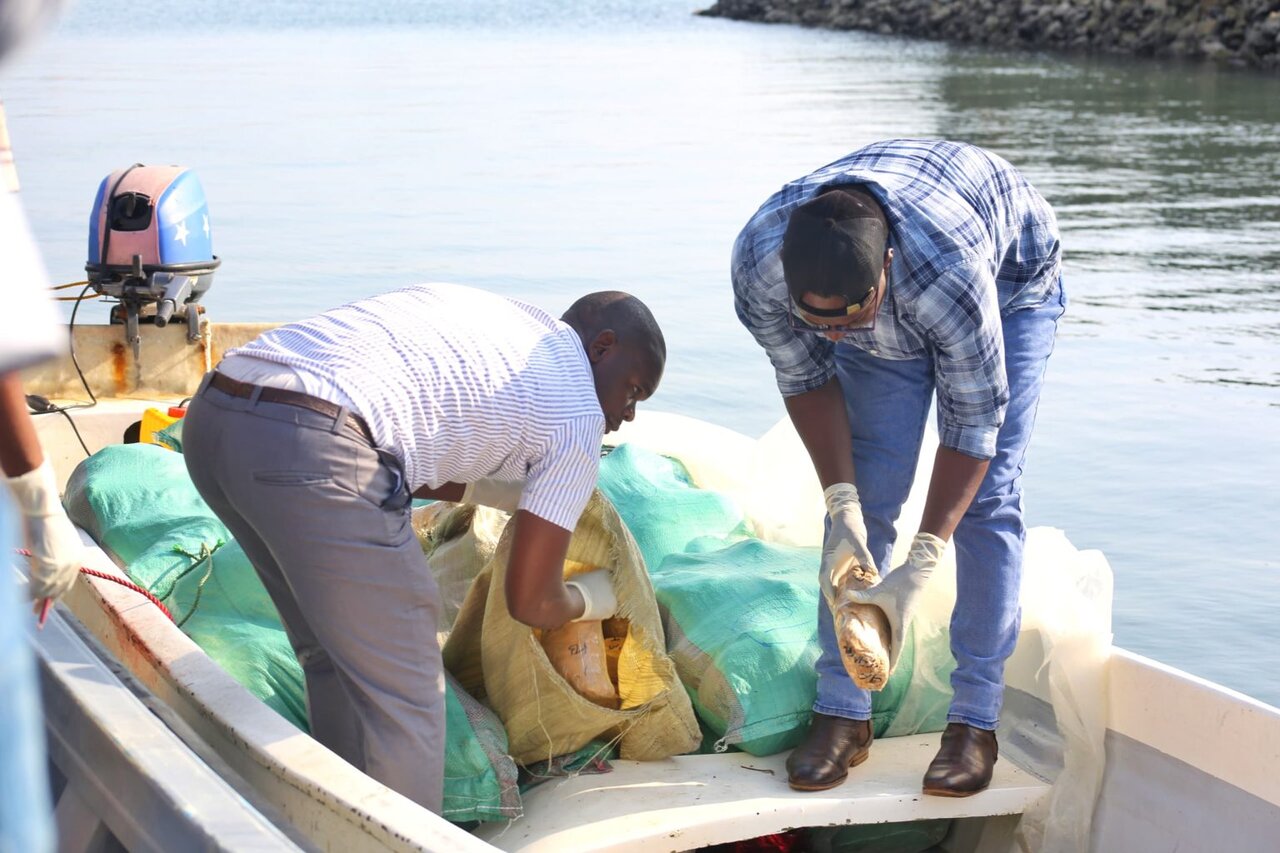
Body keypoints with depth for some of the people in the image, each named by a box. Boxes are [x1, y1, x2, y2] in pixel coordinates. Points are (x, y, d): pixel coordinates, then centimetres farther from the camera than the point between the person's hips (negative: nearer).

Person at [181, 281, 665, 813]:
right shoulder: (577, 412, 10)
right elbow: (530, 602, 11)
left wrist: (490, 491, 39)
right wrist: (590, 599, 32)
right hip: (312, 447, -9)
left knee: (335, 658, 25)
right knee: (404, 696, 7)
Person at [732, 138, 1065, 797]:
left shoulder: (951, 272, -46)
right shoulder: (758, 264, -35)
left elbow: (971, 423, -33)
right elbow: (806, 380, -16)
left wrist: (917, 569, -36)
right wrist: (841, 506, -26)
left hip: (1012, 279, -3)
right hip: (887, 317, 3)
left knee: (986, 497, -11)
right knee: (866, 494, -6)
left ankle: (975, 721, -3)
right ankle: (841, 713, 0)